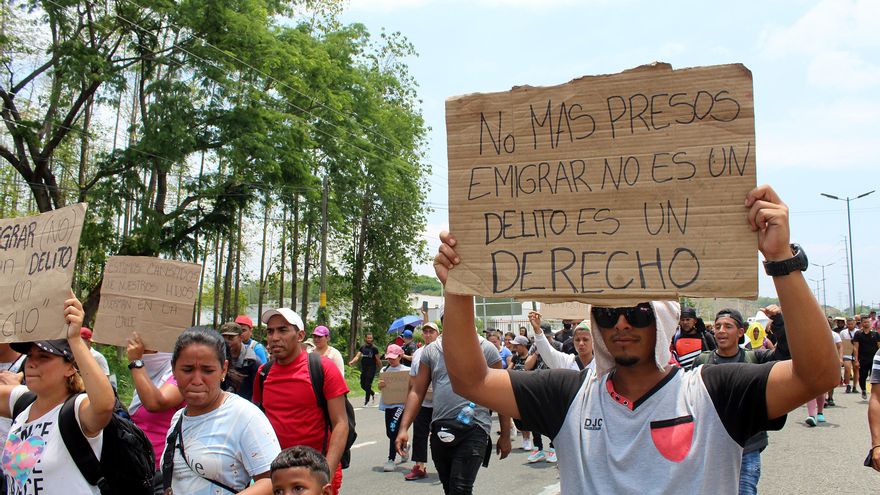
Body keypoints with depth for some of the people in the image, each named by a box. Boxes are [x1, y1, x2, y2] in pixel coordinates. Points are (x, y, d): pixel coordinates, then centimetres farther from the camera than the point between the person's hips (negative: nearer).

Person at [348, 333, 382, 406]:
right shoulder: (362, 347, 8)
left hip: (371, 368, -5)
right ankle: (373, 393, 35)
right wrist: (352, 361, -19)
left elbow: (377, 359, -3)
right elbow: (357, 356, -3)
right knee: (363, 385, 10)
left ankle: (367, 402, 4)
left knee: (367, 385, -8)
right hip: (363, 368, 5)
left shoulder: (374, 348, -5)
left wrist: (380, 367, -1)